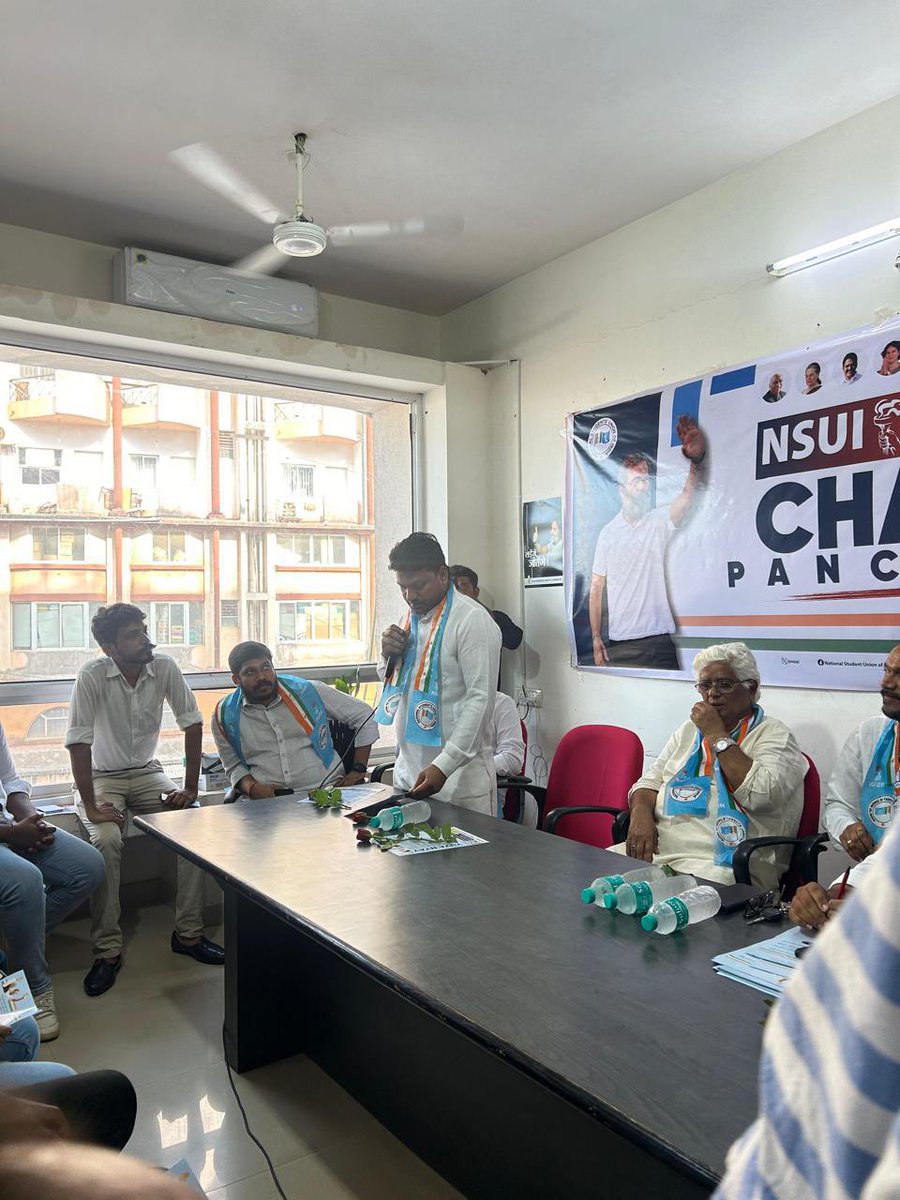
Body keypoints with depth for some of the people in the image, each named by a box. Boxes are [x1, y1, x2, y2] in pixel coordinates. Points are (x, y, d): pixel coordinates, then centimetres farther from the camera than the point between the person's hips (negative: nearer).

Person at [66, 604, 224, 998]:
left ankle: (188, 932, -6)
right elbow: (79, 742, -20)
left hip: (147, 773, 3)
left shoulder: (165, 668, -11)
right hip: (103, 777, -3)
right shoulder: (92, 676, -20)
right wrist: (90, 806, -24)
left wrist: (190, 788, -10)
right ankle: (107, 949, -15)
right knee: (106, 840, -30)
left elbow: (193, 724, -7)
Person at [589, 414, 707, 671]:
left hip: (658, 640, -2)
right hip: (618, 643, 2)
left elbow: (690, 493, -19)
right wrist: (596, 639, 3)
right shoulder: (608, 533, 7)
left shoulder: (660, 521, 2)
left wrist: (697, 459, -40)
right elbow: (596, 590, 9)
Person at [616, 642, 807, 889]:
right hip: (656, 848, 6)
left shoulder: (774, 734, 3)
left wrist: (717, 735, -8)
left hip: (720, 860, -5)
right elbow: (649, 783, 20)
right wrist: (641, 813, -4)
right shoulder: (689, 729, 22)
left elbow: (760, 795, -16)